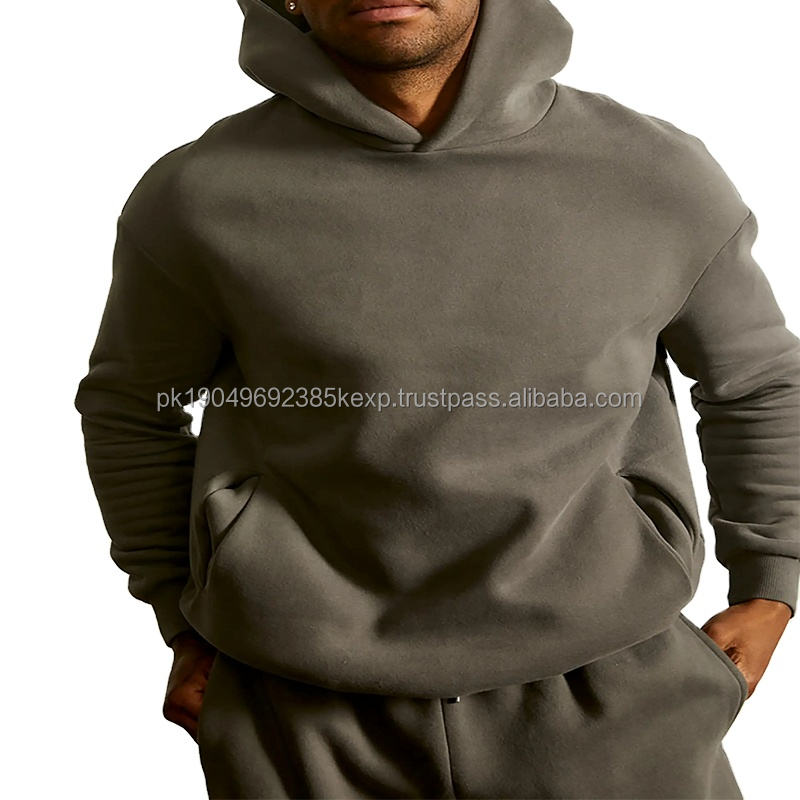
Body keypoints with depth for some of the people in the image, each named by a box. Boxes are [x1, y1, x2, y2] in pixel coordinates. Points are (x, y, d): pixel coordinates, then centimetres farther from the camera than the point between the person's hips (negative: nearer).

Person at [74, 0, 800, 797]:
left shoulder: (657, 174, -5)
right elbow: (130, 404, 9)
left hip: (603, 696, 1)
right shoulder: (196, 198, -8)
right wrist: (186, 627, 11)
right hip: (308, 728, 0)